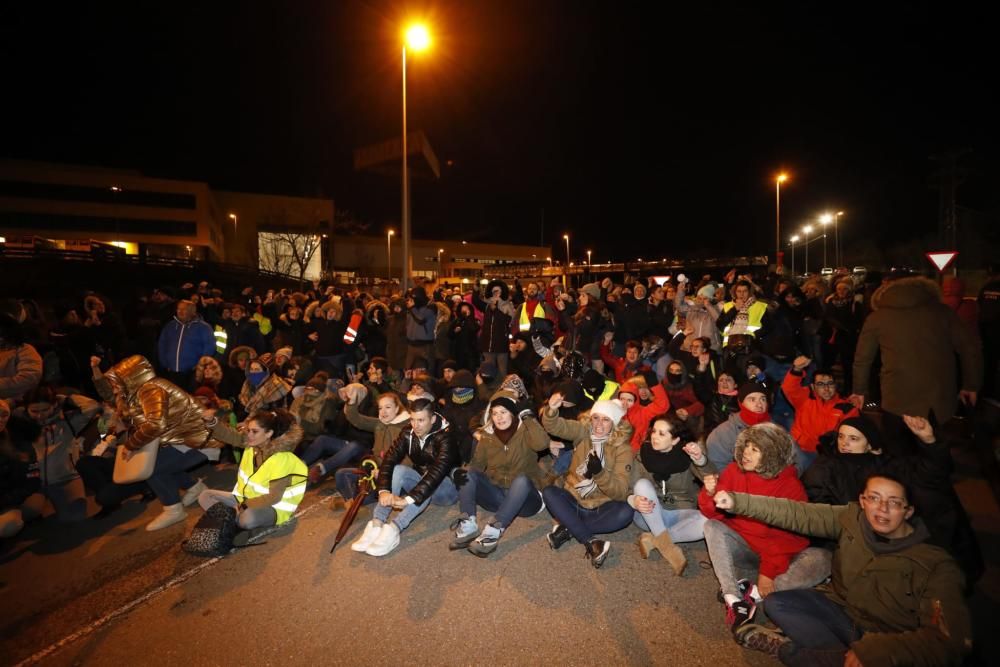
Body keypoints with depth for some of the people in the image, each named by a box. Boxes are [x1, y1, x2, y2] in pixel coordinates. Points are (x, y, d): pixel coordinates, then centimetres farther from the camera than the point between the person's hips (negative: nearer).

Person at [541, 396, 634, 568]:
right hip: (573, 501, 2)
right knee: (548, 492, -25)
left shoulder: (622, 448, -10)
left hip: (601, 508, -1)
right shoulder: (583, 432, -5)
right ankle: (591, 542, -28)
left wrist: (600, 472, -35)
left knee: (625, 512, -29)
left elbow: (621, 492, -17)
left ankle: (567, 529, -22)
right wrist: (552, 410, -47)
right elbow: (555, 426, -24)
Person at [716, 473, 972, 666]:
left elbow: (949, 640, -25)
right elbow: (796, 513, -10)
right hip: (840, 611, 4)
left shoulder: (934, 564, -19)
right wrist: (738, 502, -19)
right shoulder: (852, 518, -8)